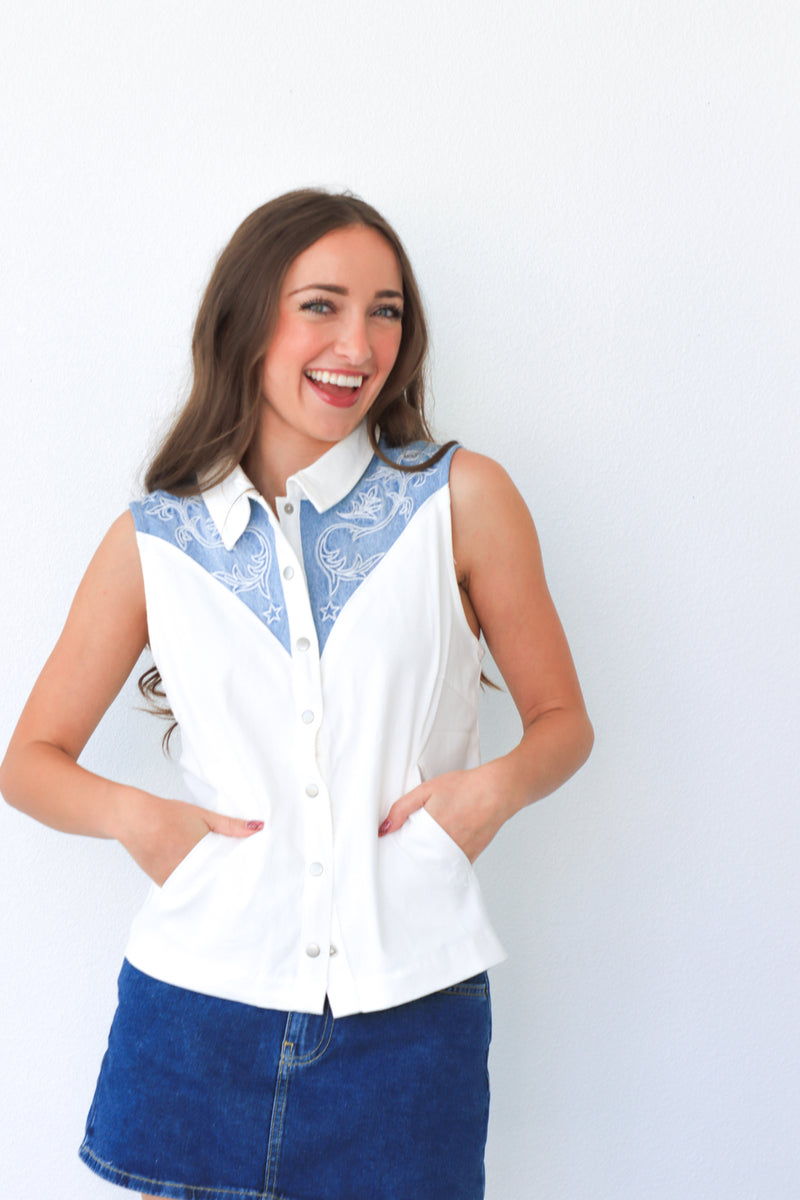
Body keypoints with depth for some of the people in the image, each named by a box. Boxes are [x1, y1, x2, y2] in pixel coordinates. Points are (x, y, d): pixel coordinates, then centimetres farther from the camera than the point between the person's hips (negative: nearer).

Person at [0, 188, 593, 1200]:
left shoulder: (463, 499, 0)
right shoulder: (154, 543, 3)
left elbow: (561, 720, 8)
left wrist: (497, 784, -13)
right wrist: (133, 815, -10)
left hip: (408, 1010, 0)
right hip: (200, 1003, 1)